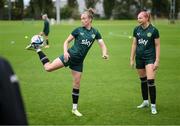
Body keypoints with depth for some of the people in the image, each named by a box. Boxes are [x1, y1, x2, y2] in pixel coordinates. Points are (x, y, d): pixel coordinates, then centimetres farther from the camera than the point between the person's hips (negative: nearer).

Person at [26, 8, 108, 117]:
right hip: (70, 55, -2)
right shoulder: (78, 30, -4)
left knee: (77, 84, 7)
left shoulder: (95, 32, 2)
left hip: (79, 61, 2)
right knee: (48, 67, -13)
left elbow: (102, 45, -1)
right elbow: (67, 41, 1)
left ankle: (74, 108, 16)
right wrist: (65, 52, -16)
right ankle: (37, 49, 8)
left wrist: (104, 53, -22)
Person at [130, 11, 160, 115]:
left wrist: (157, 60, -10)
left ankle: (153, 105, -4)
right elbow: (134, 44, 11)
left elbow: (157, 45, -6)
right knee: (143, 80, 13)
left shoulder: (153, 30, -9)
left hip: (150, 58, -5)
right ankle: (145, 101, 28)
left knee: (150, 81, -13)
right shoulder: (137, 30, 3)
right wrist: (132, 58, 9)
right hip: (139, 58, 5)